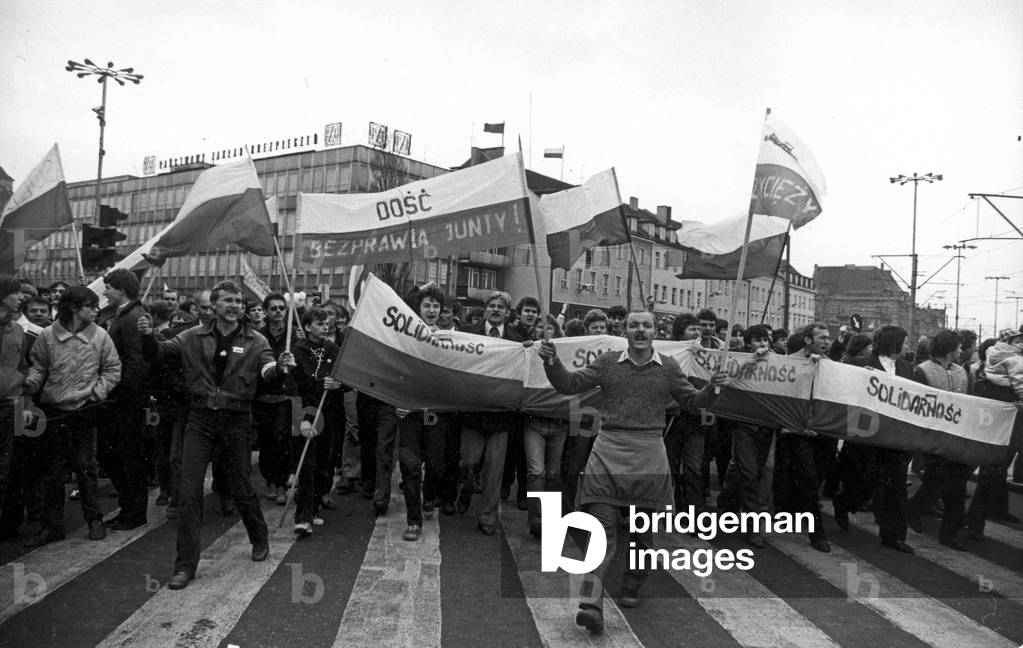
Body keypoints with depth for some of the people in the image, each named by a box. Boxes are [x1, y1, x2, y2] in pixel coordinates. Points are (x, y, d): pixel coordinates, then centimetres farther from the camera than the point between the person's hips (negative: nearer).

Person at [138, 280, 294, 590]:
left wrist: (279, 368, -40)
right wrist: (148, 337, -20)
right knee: (189, 491, -1)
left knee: (241, 489, 9)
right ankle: (186, 564, 10)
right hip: (200, 419, 1)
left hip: (236, 420, -1)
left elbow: (267, 371, -16)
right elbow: (159, 358, 1)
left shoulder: (255, 341, -2)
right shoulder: (193, 337, 3)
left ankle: (259, 539, 36)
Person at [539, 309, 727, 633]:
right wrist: (552, 362, -12)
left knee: (644, 528, 12)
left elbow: (692, 403, 14)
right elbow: (569, 384, 5)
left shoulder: (668, 367, 8)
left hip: (649, 453, 2)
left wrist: (711, 389, -5)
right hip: (609, 450, -1)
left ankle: (632, 588, 35)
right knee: (603, 527, -8)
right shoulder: (607, 363, 6)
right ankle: (592, 604, -13)